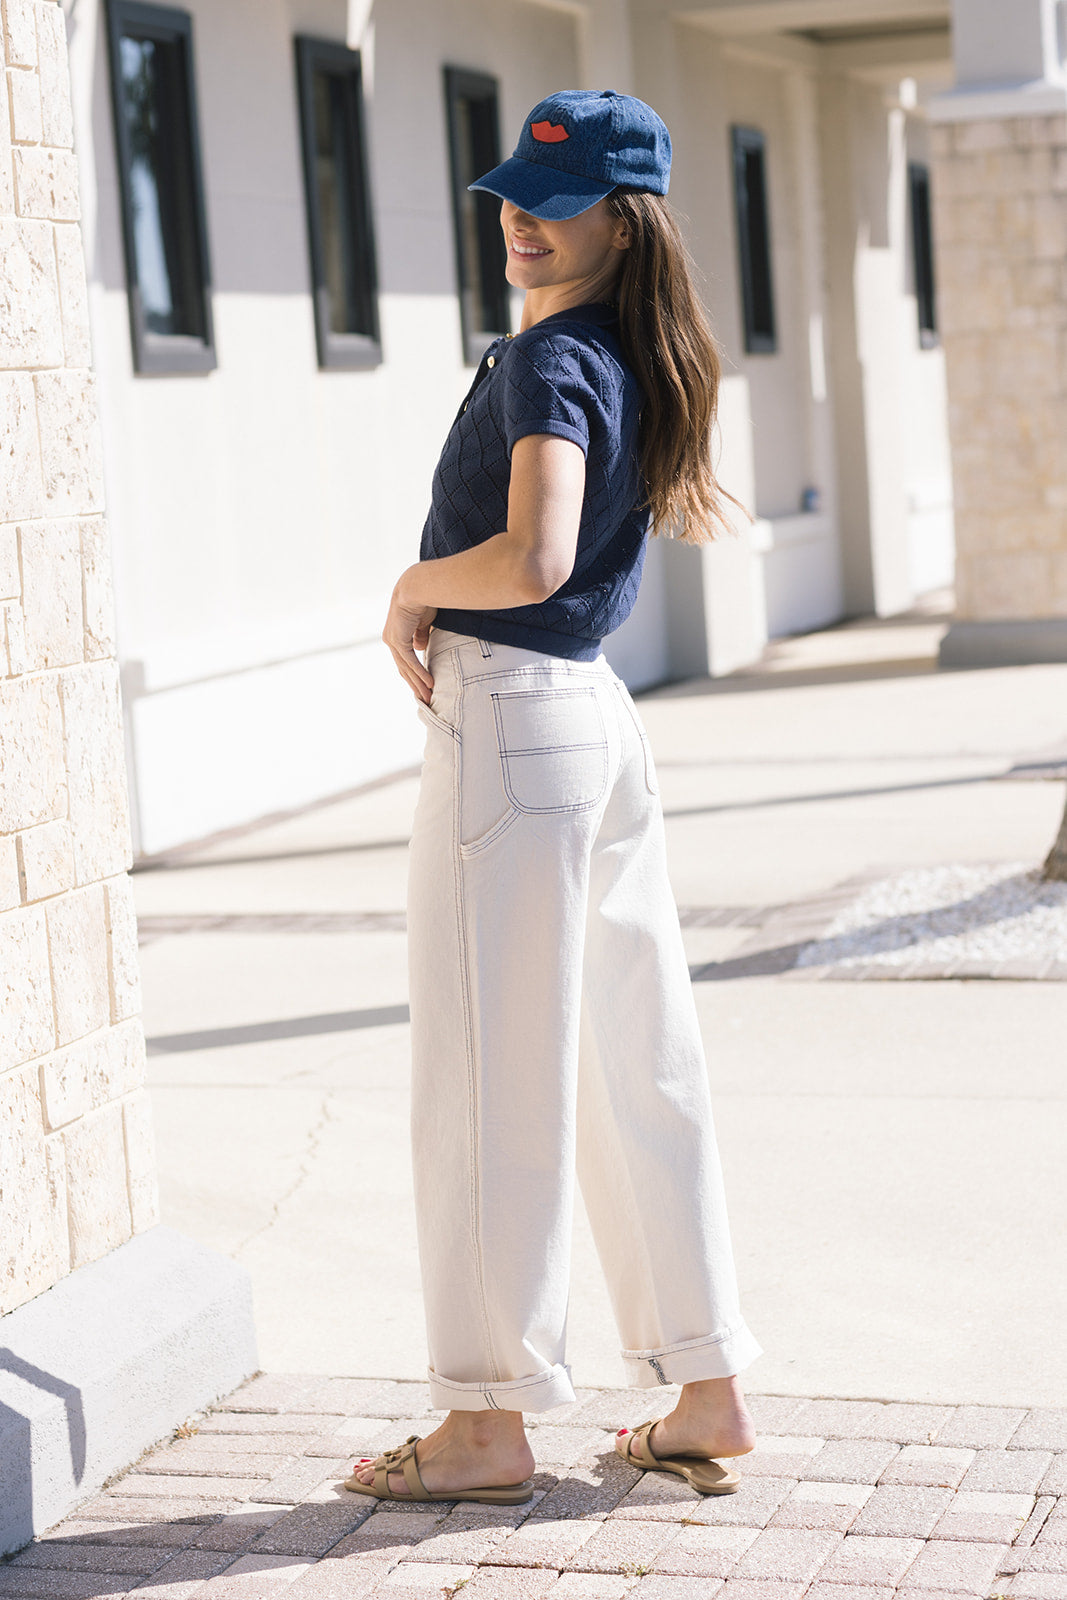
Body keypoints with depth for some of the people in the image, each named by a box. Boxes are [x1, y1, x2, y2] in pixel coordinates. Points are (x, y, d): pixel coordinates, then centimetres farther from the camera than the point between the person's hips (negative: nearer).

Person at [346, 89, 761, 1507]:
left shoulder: (549, 361, -14)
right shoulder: (635, 362, 14)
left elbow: (533, 558, -29)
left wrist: (414, 586, -10)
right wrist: (434, 617, 12)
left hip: (510, 723, -9)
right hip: (599, 713, 9)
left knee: (491, 1083, -1)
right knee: (637, 1070, 12)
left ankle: (490, 1423, 8)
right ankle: (710, 1398, 18)